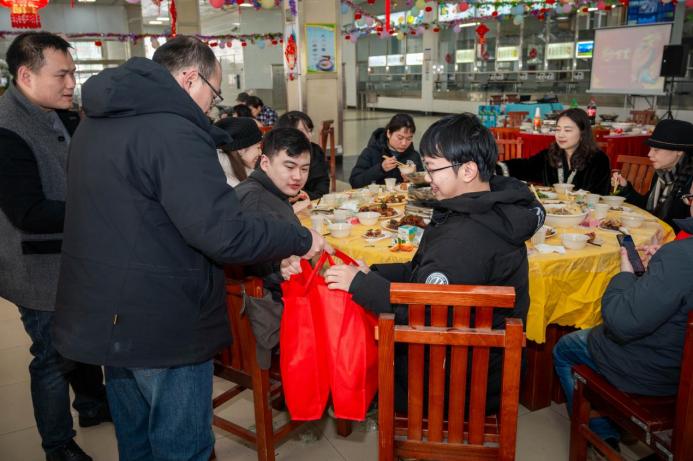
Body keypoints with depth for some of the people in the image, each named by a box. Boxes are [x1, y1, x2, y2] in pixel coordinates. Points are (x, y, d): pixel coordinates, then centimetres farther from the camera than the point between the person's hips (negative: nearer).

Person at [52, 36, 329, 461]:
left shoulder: (98, 122, 8)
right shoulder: (173, 132, -22)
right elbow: (224, 235, -28)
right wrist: (301, 239, -13)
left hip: (108, 316, 9)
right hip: (161, 323, -9)